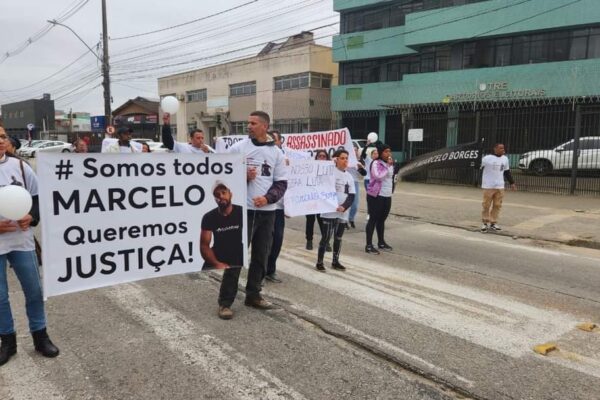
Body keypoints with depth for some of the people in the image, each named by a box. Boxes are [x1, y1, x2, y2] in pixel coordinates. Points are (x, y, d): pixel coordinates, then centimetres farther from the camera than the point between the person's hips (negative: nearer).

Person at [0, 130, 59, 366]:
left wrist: (31, 217, -11)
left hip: (22, 240, 2)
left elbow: (37, 197, 8)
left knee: (34, 290, 9)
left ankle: (40, 336, 26)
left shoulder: (20, 166, 1)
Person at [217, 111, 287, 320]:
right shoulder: (238, 148, 0)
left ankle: (253, 295, 27)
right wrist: (243, 176, -14)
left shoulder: (276, 153, 8)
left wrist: (267, 198, -10)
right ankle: (225, 302, 7)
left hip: (267, 211, 4)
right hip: (243, 209, -3)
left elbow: (281, 183, 7)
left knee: (261, 255, 11)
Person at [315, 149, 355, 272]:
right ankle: (319, 262, 8)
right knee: (326, 237, -3)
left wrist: (344, 206, -10)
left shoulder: (349, 176, 10)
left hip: (343, 213, 6)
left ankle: (335, 261, 25)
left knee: (338, 238, 13)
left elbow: (352, 196, 6)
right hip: (330, 211, -6)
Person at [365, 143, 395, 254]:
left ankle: (381, 242, 28)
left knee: (382, 219, 16)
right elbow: (378, 176, -25)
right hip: (376, 196, -7)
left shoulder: (390, 164, 14)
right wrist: (388, 166, -19)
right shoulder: (376, 163, -11)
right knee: (373, 219, -4)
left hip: (387, 196, 7)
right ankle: (369, 245, 0)